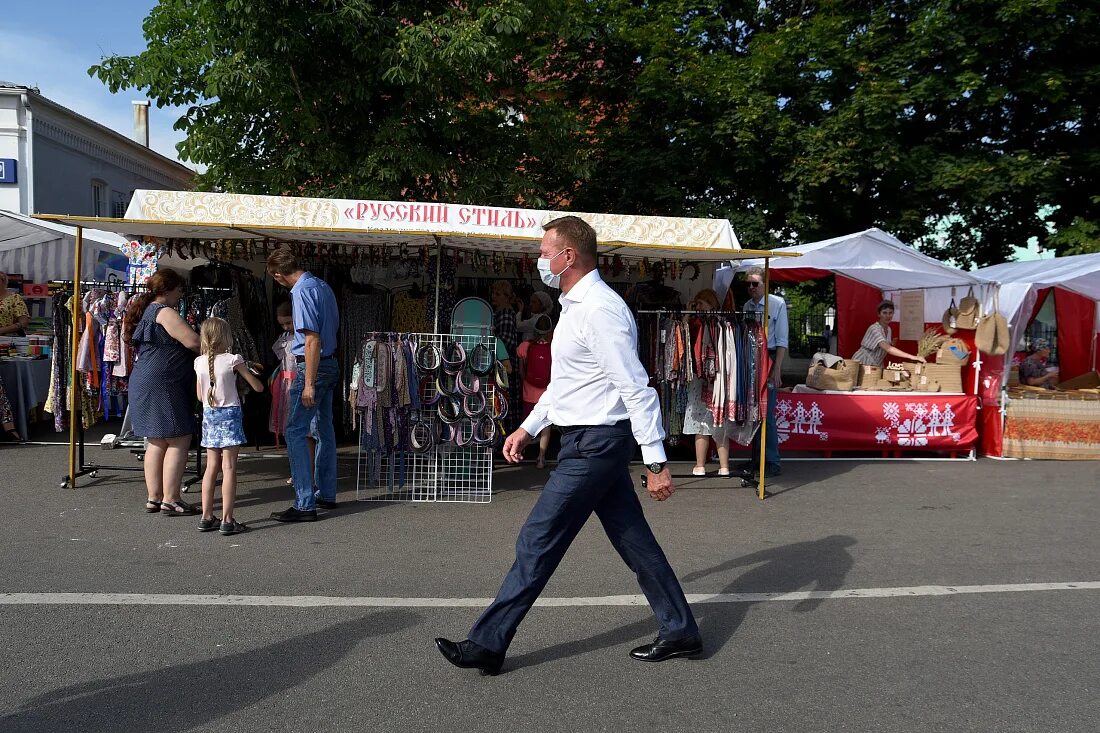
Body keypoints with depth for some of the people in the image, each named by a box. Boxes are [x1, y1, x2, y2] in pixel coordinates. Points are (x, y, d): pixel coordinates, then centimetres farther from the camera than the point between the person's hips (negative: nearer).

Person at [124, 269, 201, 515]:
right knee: (179, 441, -6)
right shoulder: (165, 312, -12)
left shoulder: (145, 310, 18)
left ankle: (154, 498, 16)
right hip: (163, 384, -10)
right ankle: (170, 499, -5)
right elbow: (193, 341, -20)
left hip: (143, 382, 10)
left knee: (156, 443, 13)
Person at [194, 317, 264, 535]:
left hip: (208, 414, 5)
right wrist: (249, 372, 16)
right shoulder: (233, 360, -10)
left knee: (212, 466, 11)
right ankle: (227, 520, -4)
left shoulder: (199, 362, 3)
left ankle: (207, 517, 14)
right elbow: (258, 387, -4)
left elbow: (200, 396, 10)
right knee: (229, 467, -4)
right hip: (230, 413, -5)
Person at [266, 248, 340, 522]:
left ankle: (304, 505, -7)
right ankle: (326, 494, 25)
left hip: (311, 367, -10)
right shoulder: (322, 285, 10)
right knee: (325, 429, 15)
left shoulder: (302, 292, -16)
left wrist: (308, 383, -21)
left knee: (296, 433, -7)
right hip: (330, 364, 10)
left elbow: (312, 340, -22)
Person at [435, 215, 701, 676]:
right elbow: (564, 381, 23)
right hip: (595, 442, 10)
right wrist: (528, 428, 19)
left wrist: (656, 463, -22)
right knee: (634, 541, 15)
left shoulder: (600, 310, -19)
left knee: (537, 544, -2)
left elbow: (637, 389, -22)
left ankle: (487, 646, 9)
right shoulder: (575, 306, 14)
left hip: (593, 446, -10)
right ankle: (679, 633, 26)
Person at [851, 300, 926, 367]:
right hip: (862, 364, -7)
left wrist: (892, 343, -5)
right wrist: (912, 357, -40)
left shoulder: (888, 329, 4)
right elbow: (887, 349, -36)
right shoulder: (874, 329, -23)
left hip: (875, 365, 7)